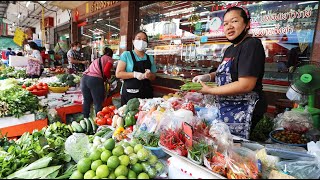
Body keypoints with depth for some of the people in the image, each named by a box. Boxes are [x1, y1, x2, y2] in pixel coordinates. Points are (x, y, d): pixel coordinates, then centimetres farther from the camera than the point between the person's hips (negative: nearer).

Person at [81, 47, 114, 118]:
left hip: (85, 78, 7)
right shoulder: (109, 59, 10)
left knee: (86, 101, 19)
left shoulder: (97, 60, 31)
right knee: (98, 104, 3)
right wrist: (109, 76, 14)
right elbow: (106, 71, -6)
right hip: (95, 80, -7)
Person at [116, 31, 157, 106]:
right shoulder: (126, 55, 1)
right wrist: (135, 74, -17)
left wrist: (149, 75, -7)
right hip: (129, 93, -3)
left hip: (146, 93, 3)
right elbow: (118, 74, -6)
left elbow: (153, 77, 16)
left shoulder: (150, 58, 11)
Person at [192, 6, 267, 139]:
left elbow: (246, 85, -24)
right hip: (226, 110, 8)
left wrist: (209, 91, -19)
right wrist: (208, 77, 5)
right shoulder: (230, 49, 13)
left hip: (243, 113, -8)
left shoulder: (252, 45, -15)